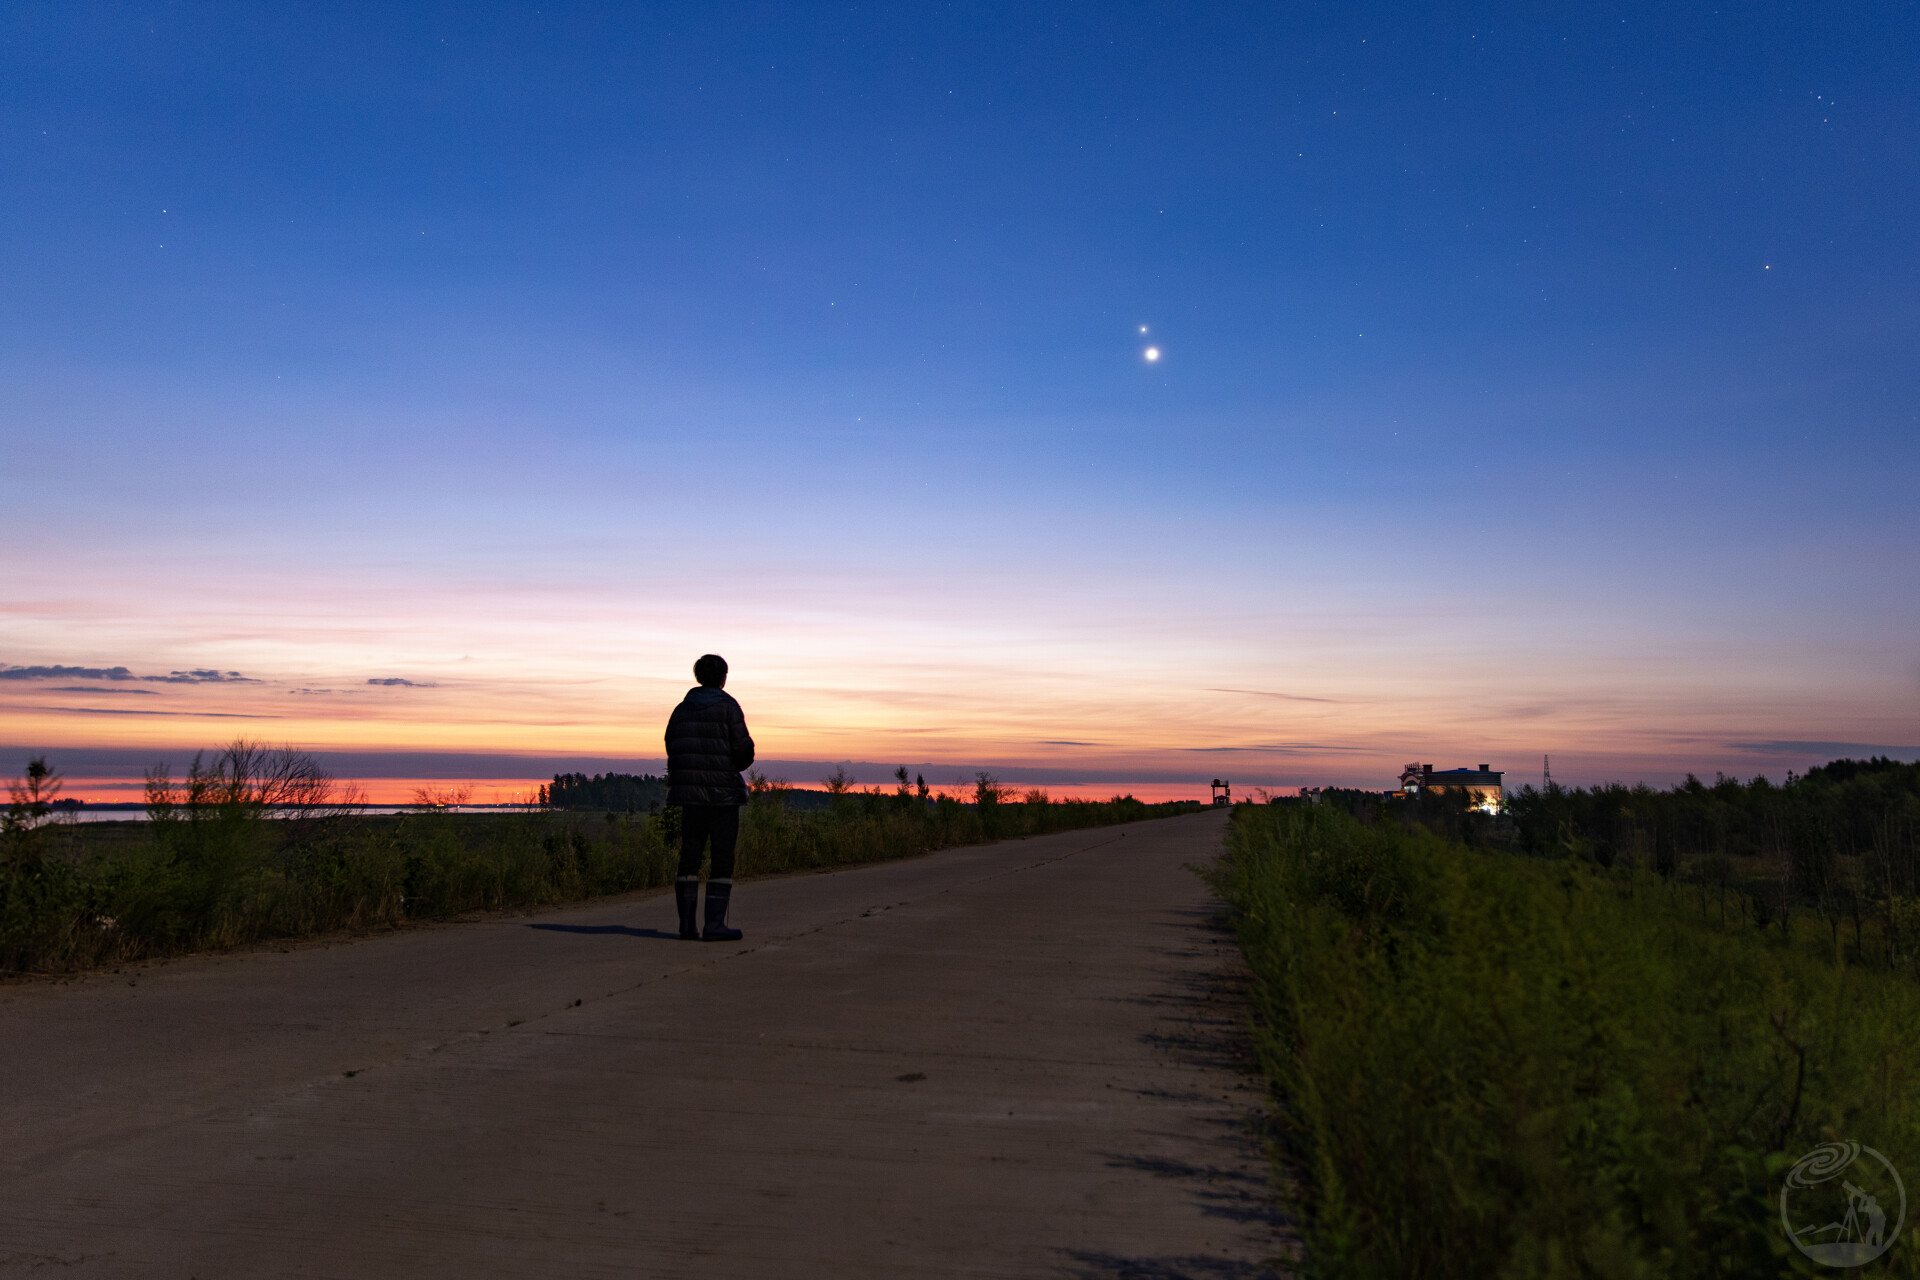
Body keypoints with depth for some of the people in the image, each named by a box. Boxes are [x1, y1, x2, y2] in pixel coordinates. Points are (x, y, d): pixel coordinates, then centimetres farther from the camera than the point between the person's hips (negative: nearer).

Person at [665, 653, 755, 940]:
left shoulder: (682, 709, 9)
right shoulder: (728, 707, -6)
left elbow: (672, 747, 10)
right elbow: (743, 750, -10)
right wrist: (735, 765, 12)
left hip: (689, 790, 5)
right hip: (722, 791, -5)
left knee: (689, 857, 10)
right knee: (723, 859, 1)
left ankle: (687, 924, 8)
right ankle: (714, 925, -2)